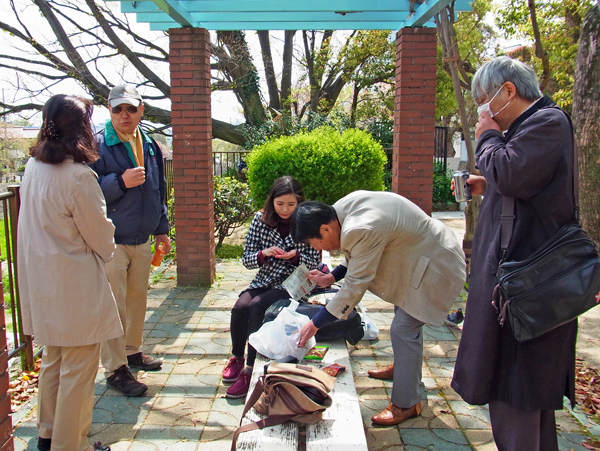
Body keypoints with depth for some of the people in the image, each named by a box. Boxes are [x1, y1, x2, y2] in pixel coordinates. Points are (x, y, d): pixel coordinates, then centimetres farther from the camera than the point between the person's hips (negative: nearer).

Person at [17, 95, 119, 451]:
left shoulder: (34, 167, 2)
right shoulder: (79, 176, -22)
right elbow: (100, 235, -14)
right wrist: (108, 250, 8)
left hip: (42, 281, 9)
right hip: (75, 286, -9)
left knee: (53, 360, 24)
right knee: (78, 371, 7)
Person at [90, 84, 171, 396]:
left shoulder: (150, 146, 10)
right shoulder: (96, 145, -11)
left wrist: (161, 229, 20)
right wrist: (120, 182, -27)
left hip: (141, 241, 7)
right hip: (110, 242, -7)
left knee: (137, 300, 18)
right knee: (114, 307, -2)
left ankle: (132, 351, 35)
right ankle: (115, 369, 11)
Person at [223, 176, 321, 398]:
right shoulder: (261, 220, -1)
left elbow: (314, 263, -3)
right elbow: (246, 259, 2)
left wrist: (295, 256, -23)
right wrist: (264, 253, -19)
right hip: (264, 281, 4)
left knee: (257, 306, -28)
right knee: (239, 307, -24)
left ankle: (250, 370, -16)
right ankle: (237, 358, 3)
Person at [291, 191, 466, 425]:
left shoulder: (361, 230, -34)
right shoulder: (344, 207, -5)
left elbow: (355, 286, -26)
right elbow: (358, 258, 11)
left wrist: (315, 324, -19)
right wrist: (331, 277, 6)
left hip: (435, 266, -10)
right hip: (418, 255, 10)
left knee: (404, 329, -7)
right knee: (406, 320, 24)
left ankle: (406, 404, 7)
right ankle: (402, 367, 46)